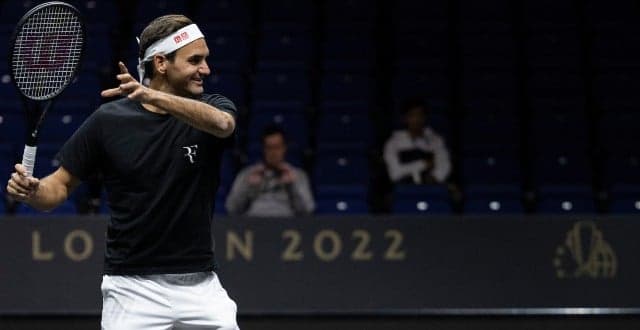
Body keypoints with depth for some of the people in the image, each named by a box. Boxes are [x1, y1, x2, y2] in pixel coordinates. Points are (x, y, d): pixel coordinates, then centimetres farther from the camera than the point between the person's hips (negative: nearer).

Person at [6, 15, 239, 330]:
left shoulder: (211, 107, -1)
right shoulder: (109, 120, -3)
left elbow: (223, 123, -26)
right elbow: (61, 185, 5)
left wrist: (154, 97, -41)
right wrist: (32, 191, -19)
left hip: (200, 288, 2)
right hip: (133, 288, -2)